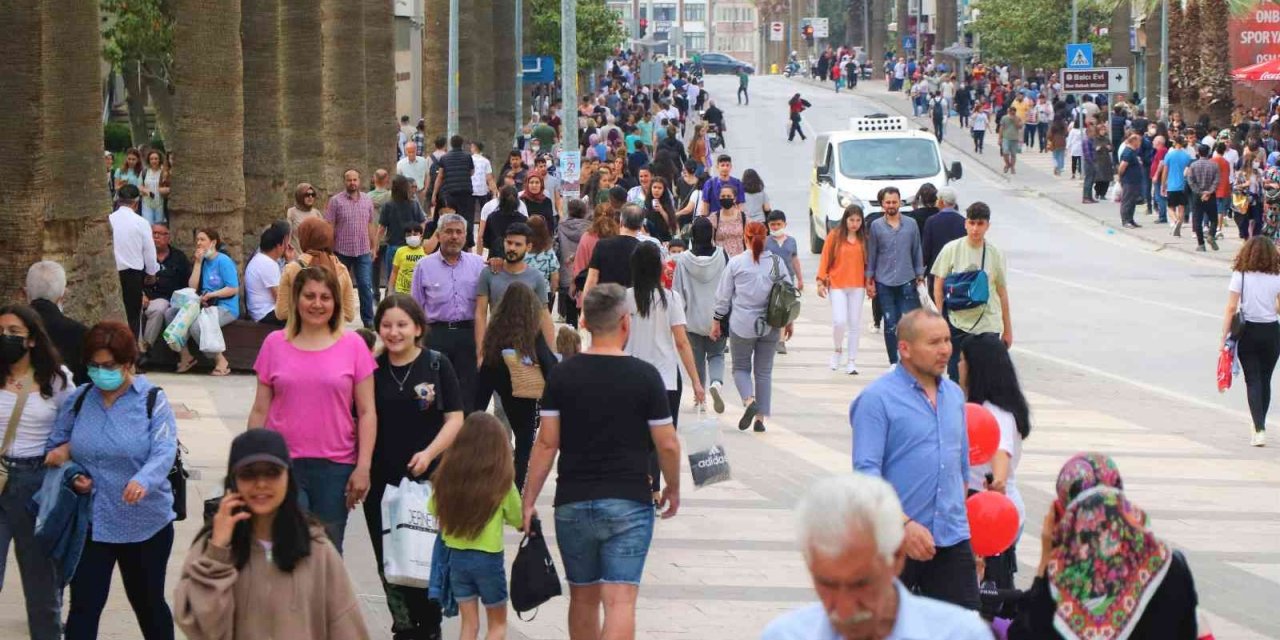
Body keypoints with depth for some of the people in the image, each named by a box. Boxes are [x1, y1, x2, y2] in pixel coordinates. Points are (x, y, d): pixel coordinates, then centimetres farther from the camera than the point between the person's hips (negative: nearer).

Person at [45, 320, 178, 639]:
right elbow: (54, 450, 12)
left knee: (148, 603, 14)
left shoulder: (152, 401, -7)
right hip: (89, 521, 2)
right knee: (84, 606, -3)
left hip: (145, 523, -2)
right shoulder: (78, 400, 3)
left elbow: (164, 451, -21)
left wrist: (143, 481, -42)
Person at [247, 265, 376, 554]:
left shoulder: (353, 346, 3)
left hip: (335, 467, 0)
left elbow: (366, 413, 3)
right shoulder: (275, 344, 6)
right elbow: (260, 411, 9)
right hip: (282, 464, 0)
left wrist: (363, 467, -4)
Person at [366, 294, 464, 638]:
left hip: (428, 481, -2)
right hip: (381, 482, 2)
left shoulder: (437, 366, 0)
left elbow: (455, 419, -1)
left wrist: (429, 453, -16)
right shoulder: (372, 369, 5)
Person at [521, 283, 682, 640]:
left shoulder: (563, 375, 0)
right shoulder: (645, 377, -6)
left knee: (584, 598, 17)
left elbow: (547, 443, -1)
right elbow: (667, 444, -3)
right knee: (620, 601, -8)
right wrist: (673, 489, 15)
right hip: (628, 503, -3)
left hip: (573, 503, 3)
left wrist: (528, 500, 5)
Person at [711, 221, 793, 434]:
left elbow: (723, 296, -2)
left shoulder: (736, 263, -6)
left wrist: (717, 321, 9)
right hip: (770, 326, 2)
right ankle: (760, 418, 9)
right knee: (764, 371, 11)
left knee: (741, 367, 12)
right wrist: (789, 321, 17)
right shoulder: (777, 262, -1)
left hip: (742, 325, -2)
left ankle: (749, 400, -15)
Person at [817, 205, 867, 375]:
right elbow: (825, 259, -2)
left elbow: (867, 261, 7)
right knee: (839, 321, -12)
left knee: (855, 324, 4)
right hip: (837, 285, -3)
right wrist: (821, 281, -6)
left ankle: (851, 362, 11)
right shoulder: (835, 235, -3)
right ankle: (838, 350, 17)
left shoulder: (863, 239, 3)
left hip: (857, 286, 3)